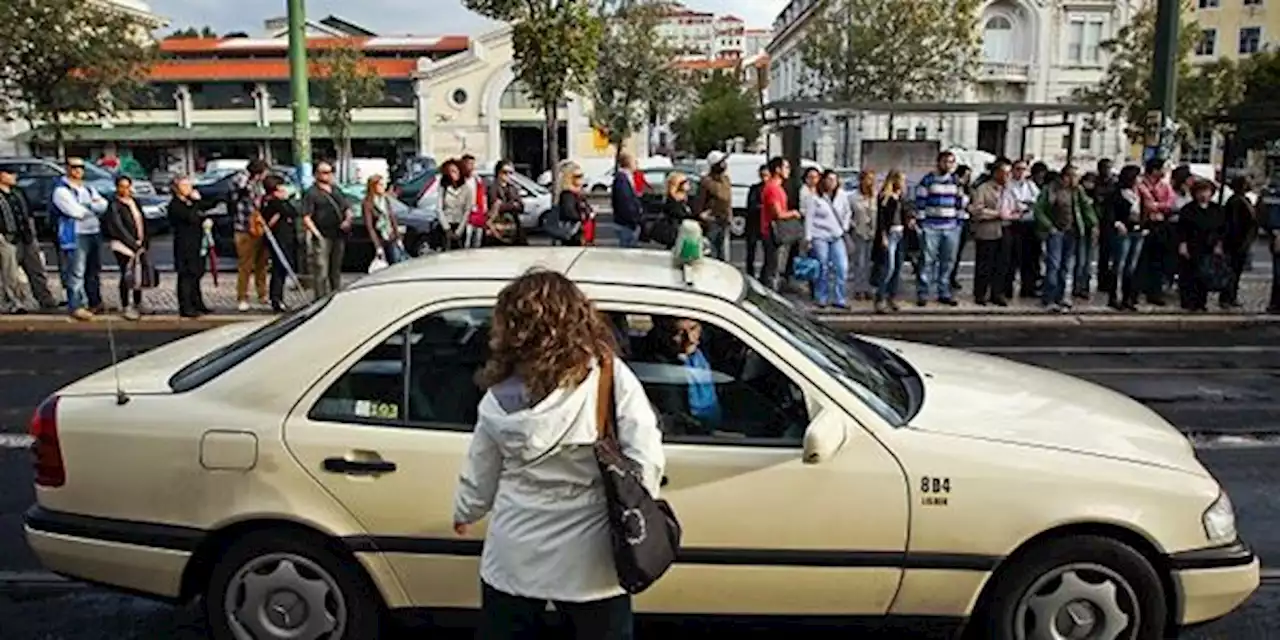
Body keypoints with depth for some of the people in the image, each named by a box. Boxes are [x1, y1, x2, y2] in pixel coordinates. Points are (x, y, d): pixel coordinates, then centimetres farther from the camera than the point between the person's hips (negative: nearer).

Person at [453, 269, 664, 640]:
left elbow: (479, 476, 3)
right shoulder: (611, 377, -15)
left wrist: (464, 514, 23)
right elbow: (645, 460, -19)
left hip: (513, 558, 2)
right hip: (588, 560, -1)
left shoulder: (500, 398, -9)